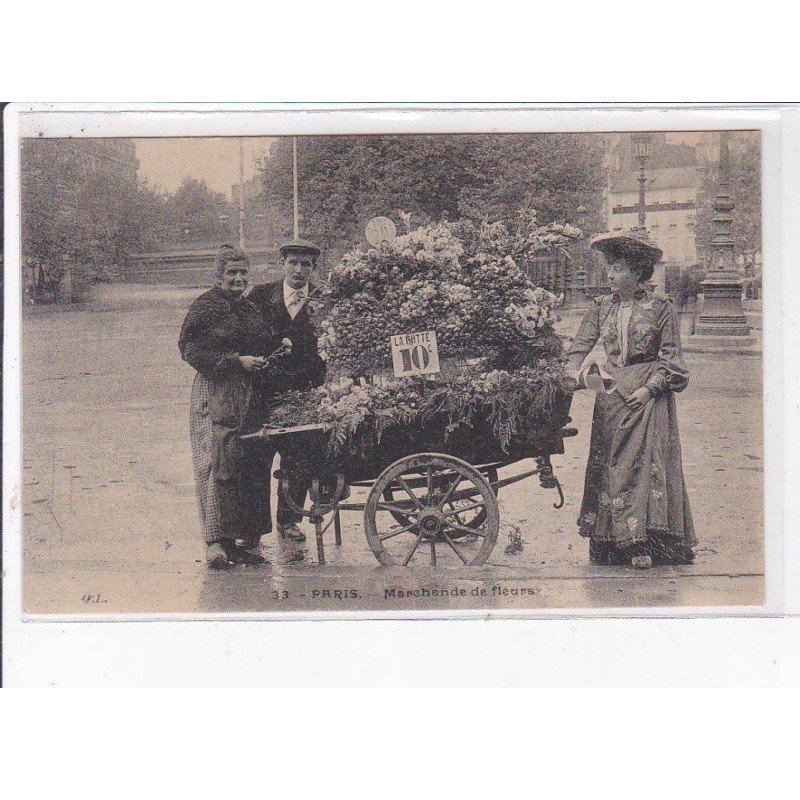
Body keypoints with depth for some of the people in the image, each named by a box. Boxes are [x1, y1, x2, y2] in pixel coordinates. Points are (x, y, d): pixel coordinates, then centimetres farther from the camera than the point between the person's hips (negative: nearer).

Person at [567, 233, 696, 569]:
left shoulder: (660, 307, -1)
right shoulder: (601, 306, 8)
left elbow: (670, 357, -1)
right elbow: (579, 346, 5)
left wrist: (649, 388, -11)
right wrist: (575, 373, -14)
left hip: (649, 393, -4)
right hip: (610, 391, 4)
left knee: (644, 459, -8)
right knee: (608, 462, 2)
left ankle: (642, 544, -6)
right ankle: (612, 541, 8)